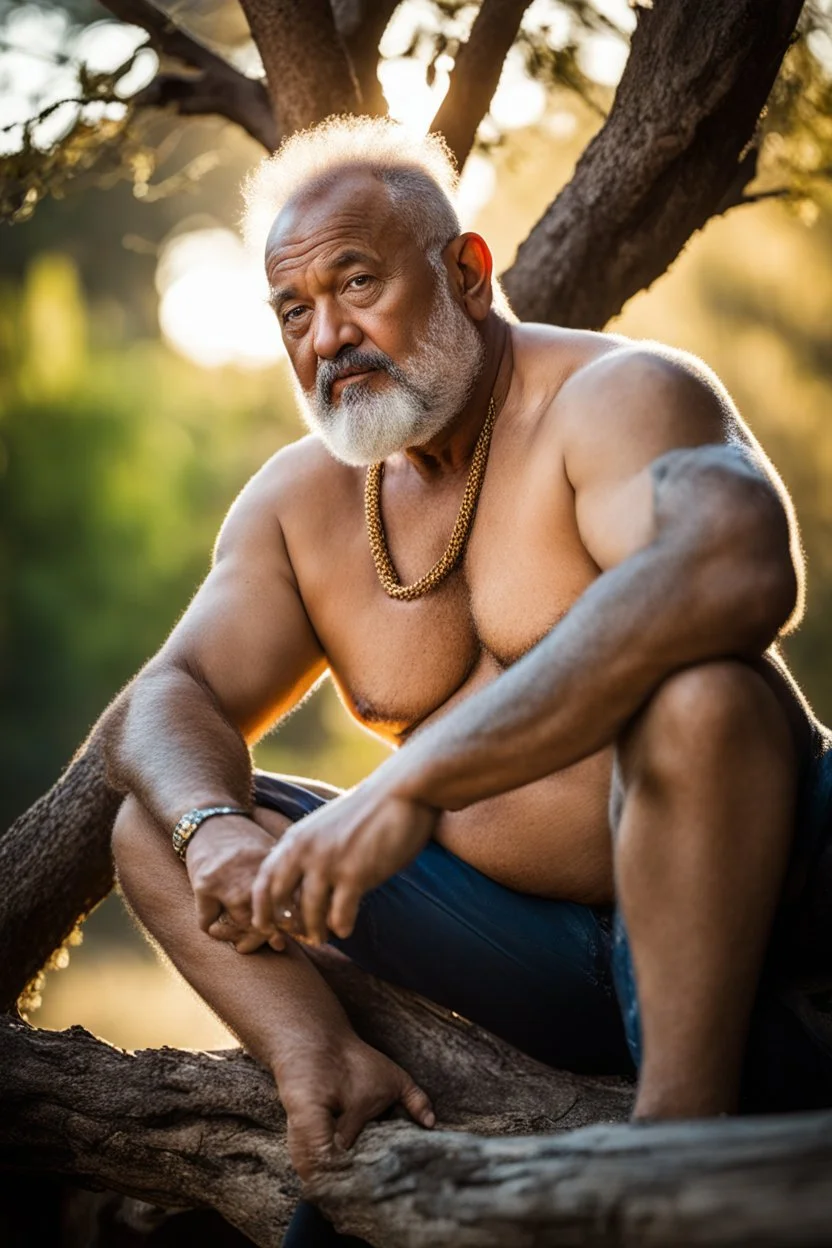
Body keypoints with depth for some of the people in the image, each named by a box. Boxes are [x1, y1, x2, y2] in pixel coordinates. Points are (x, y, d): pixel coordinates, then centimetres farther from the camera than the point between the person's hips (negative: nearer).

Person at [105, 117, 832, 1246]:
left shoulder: (616, 395, -14)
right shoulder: (300, 501, 8)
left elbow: (738, 571, -36)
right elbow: (169, 702, 2)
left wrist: (410, 784, -41)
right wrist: (215, 830, -25)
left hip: (738, 916, -6)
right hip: (530, 962, 6)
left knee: (697, 696, -37)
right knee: (156, 824, -3)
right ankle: (343, 1100, -21)